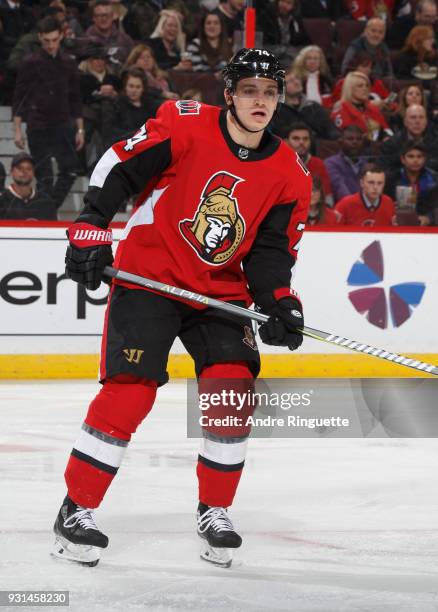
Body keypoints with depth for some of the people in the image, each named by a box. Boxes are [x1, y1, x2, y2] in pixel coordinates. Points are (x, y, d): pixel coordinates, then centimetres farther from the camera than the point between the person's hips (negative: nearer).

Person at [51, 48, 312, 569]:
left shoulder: (288, 175, 0)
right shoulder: (185, 125, -13)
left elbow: (271, 251, 2)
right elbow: (117, 168, -11)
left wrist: (280, 302, -14)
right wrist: (90, 228, -18)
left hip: (221, 290, 4)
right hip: (148, 275, -4)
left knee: (233, 390, -11)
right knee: (129, 391, -14)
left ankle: (214, 510, 8)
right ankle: (76, 510, -3)